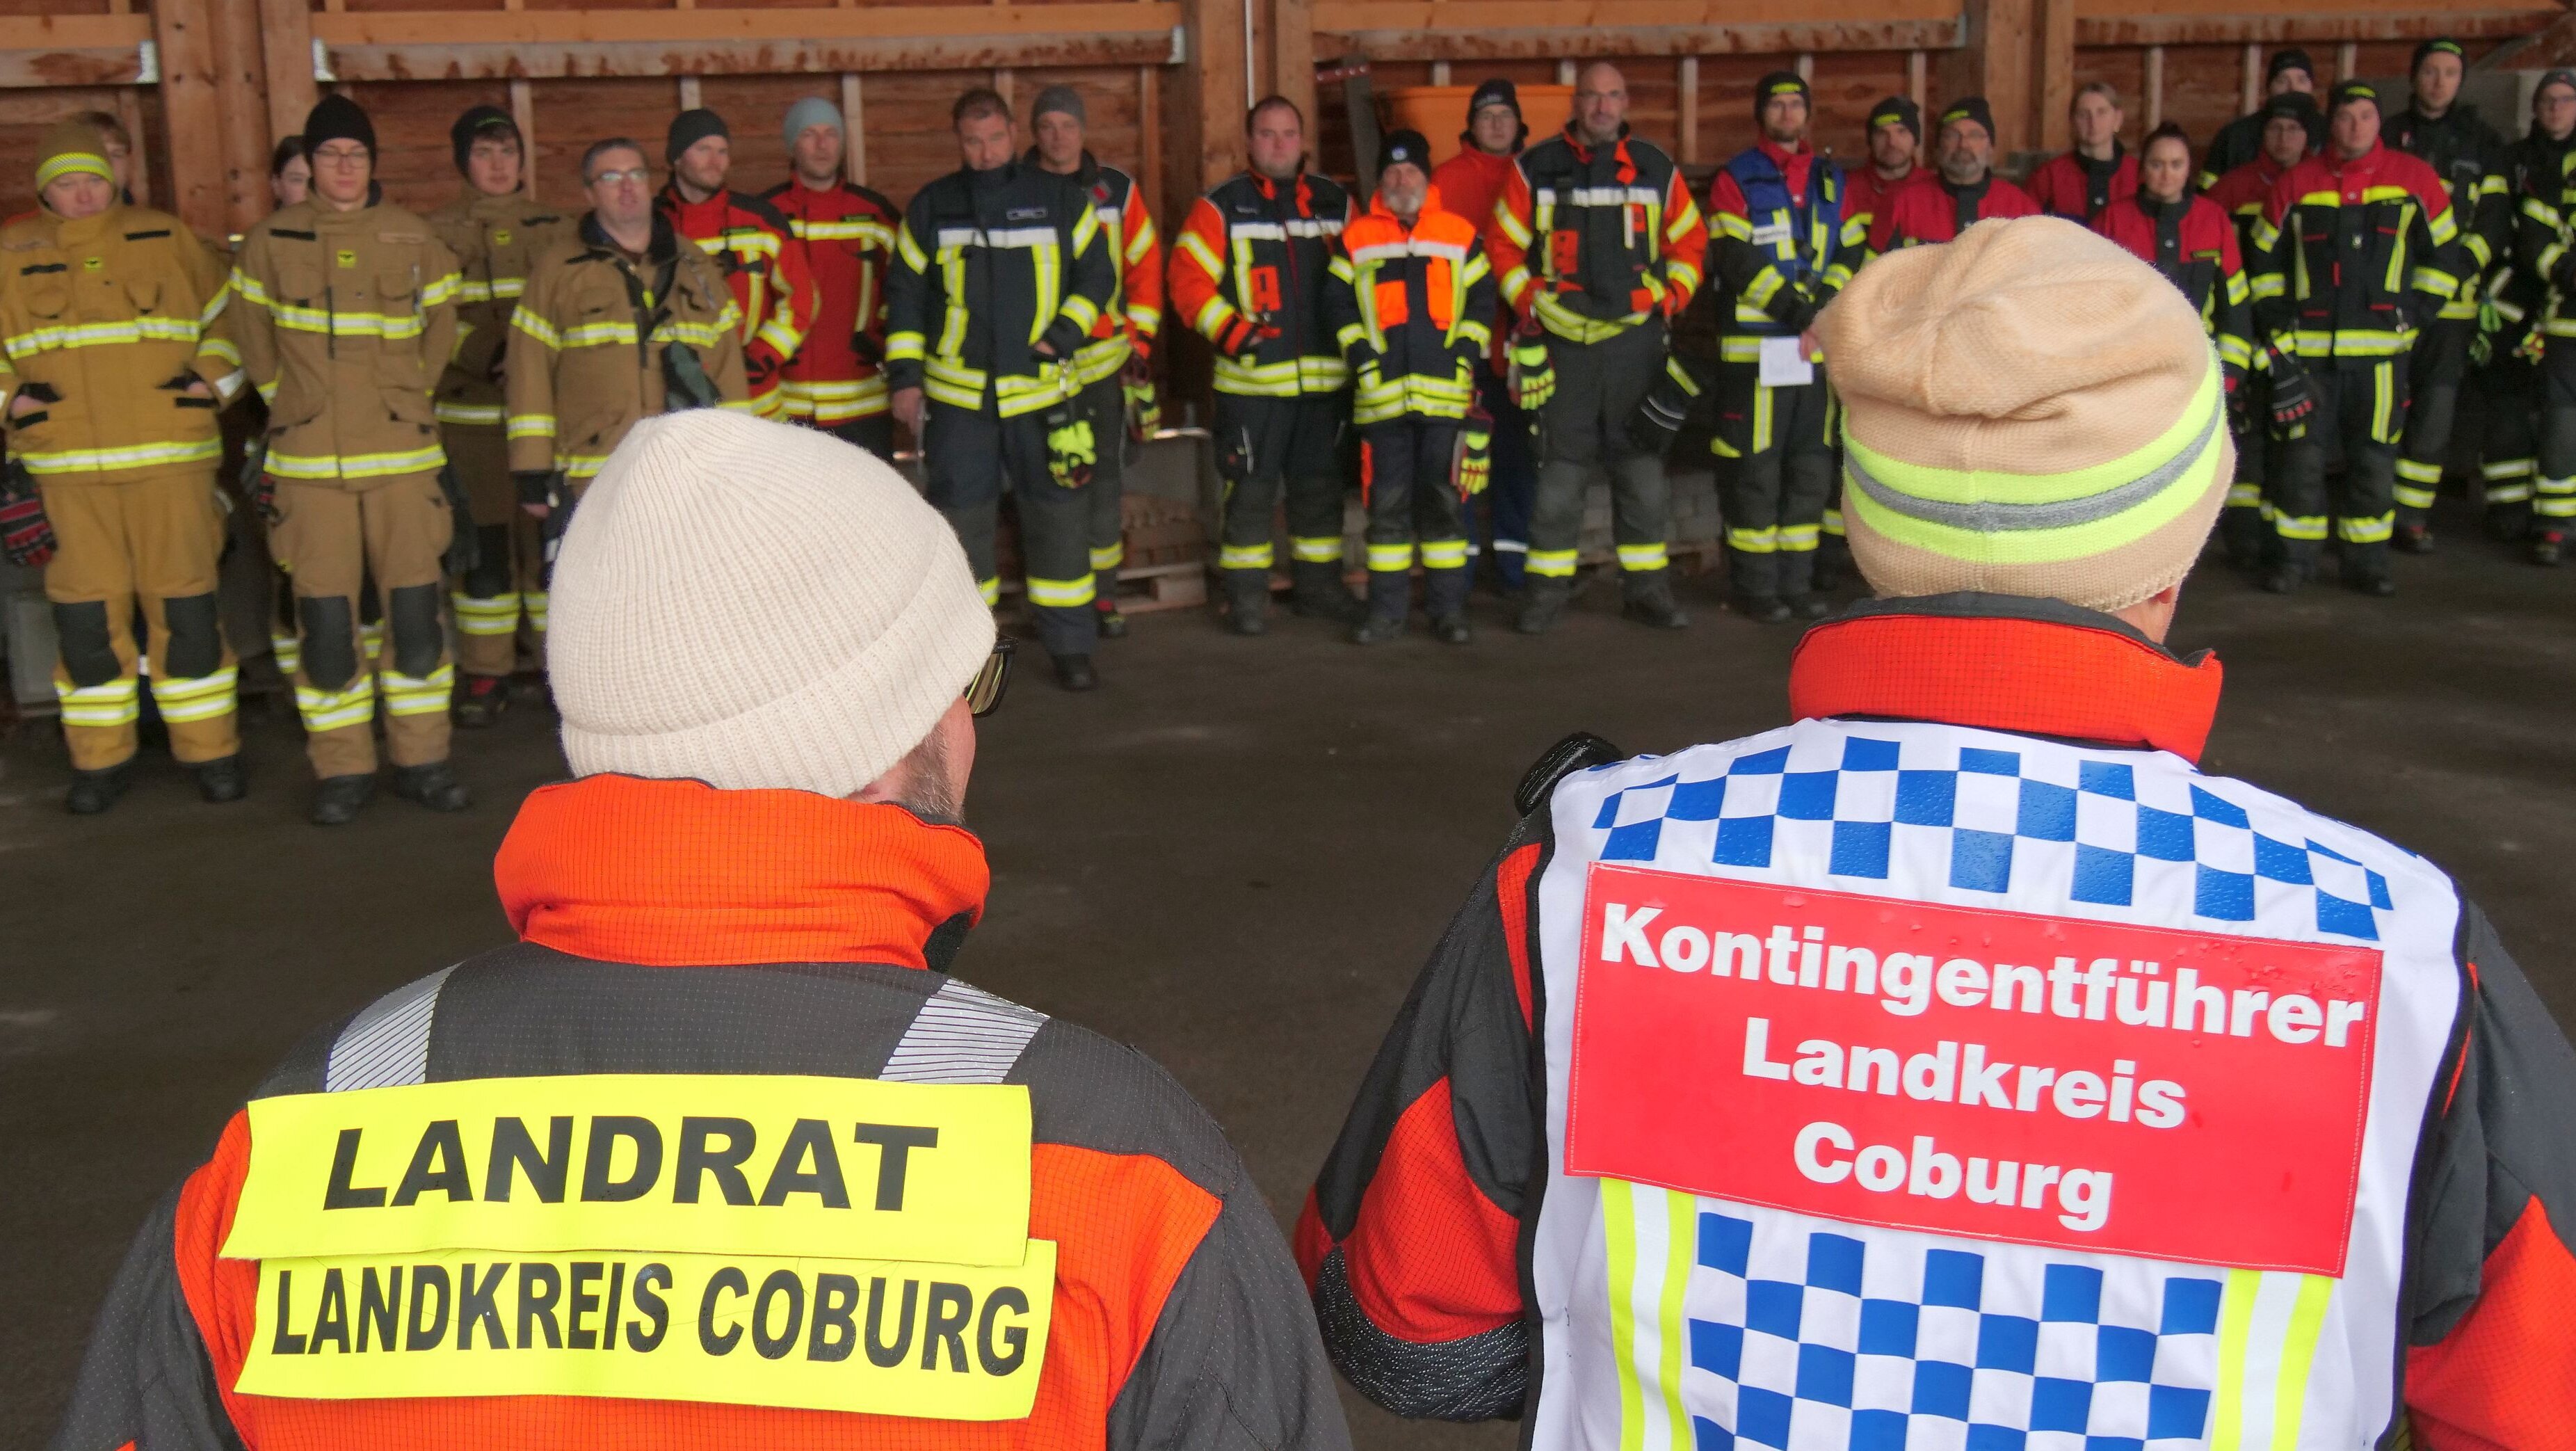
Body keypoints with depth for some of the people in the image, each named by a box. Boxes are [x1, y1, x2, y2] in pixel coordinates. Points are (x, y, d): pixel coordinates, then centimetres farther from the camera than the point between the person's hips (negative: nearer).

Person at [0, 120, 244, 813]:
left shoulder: (167, 240, 7)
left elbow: (226, 316, 15)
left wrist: (213, 381, 2)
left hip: (169, 457, -1)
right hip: (66, 467, 1)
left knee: (185, 606, -2)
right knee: (86, 615, 2)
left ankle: (209, 751, 10)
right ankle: (100, 761, 14)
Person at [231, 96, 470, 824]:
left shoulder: (414, 239, 4)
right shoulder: (270, 241, 3)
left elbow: (439, 331, 18)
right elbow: (254, 340, 16)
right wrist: (293, 404, 14)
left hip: (402, 451, 1)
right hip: (308, 460, 0)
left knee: (415, 612, 0)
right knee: (326, 621, 0)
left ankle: (421, 759, 12)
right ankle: (342, 770, 10)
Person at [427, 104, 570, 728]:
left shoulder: (553, 227, 12)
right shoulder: (438, 233, 7)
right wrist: (484, 353, -14)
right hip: (472, 413, -1)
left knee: (551, 537, -1)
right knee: (483, 544, 0)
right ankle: (484, 675, 8)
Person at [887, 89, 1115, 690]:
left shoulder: (1061, 198, 4)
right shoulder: (931, 207, 6)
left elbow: (1098, 273, 6)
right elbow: (904, 295, 9)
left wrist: (1063, 335, -8)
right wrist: (905, 376, 2)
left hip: (1043, 388, -1)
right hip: (957, 395, 1)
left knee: (1060, 517, 2)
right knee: (960, 520, 4)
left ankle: (1071, 645, 13)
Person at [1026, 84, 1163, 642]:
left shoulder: (1117, 190, 5)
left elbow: (1146, 266, 8)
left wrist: (1139, 340, 2)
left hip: (1104, 359, 2)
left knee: (1105, 478, 6)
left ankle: (1103, 596, 14)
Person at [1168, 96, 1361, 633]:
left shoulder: (1335, 201, 11)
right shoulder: (1221, 207, 0)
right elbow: (1188, 278, -6)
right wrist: (1228, 330, -16)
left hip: (1324, 376, 4)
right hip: (1251, 377, -4)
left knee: (1320, 485, 12)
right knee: (1251, 489, -2)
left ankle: (1318, 583, 25)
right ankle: (1246, 594, 9)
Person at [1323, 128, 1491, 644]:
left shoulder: (1461, 235, 8)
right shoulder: (1356, 239, 9)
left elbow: (1482, 298, 10)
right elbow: (1336, 301, 9)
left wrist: (1467, 350, -2)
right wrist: (1359, 351, -3)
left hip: (1447, 393, 0)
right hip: (1381, 396, 0)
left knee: (1444, 500, 3)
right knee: (1387, 503, 4)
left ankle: (1448, 609, 10)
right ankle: (1386, 611, 10)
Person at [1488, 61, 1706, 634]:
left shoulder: (1658, 169, 9)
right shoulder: (1535, 169, 4)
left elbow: (1690, 241, 17)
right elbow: (1503, 245, 7)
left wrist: (1672, 298, 5)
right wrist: (1529, 306, -3)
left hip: (1636, 337, 2)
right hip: (1561, 340, -2)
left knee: (1643, 467, 5)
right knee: (1560, 469, -2)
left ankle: (1646, 588, 14)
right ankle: (1547, 589, 6)